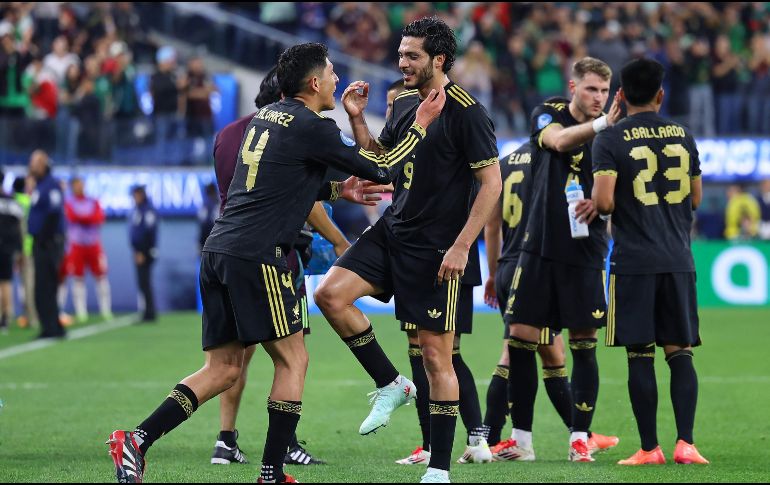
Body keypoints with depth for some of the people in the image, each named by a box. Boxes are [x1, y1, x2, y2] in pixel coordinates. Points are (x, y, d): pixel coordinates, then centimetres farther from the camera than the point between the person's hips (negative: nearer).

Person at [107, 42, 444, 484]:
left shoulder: (265, 118, 19)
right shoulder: (312, 127, -7)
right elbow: (382, 170, -1)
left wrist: (340, 189, 34)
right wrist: (421, 125, 10)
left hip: (218, 250, 8)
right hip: (256, 257, -8)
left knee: (224, 369, 10)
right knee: (293, 360, 3)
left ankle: (137, 440, -2)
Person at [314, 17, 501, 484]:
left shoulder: (467, 112, -14)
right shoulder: (404, 103, 9)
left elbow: (491, 182, -15)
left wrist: (461, 245, -19)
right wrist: (357, 118, 6)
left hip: (436, 249, -7)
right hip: (392, 231, 7)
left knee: (436, 357, -4)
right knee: (331, 293, -10)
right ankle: (391, 385, 6)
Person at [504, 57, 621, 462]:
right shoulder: (547, 114, 0)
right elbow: (560, 140, -23)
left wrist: (601, 203, -17)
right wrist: (601, 124, -38)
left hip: (586, 251, 0)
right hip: (539, 247, 0)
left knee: (584, 345, -1)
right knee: (520, 337, -1)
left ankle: (579, 437, 7)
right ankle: (522, 436, 8)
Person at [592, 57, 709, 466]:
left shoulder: (610, 140, -5)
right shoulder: (682, 136, 8)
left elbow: (604, 202, -15)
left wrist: (596, 206, 6)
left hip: (634, 261, -3)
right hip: (678, 260, 3)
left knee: (640, 355, 1)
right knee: (680, 353, 5)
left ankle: (649, 448, 1)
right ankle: (685, 443, -5)